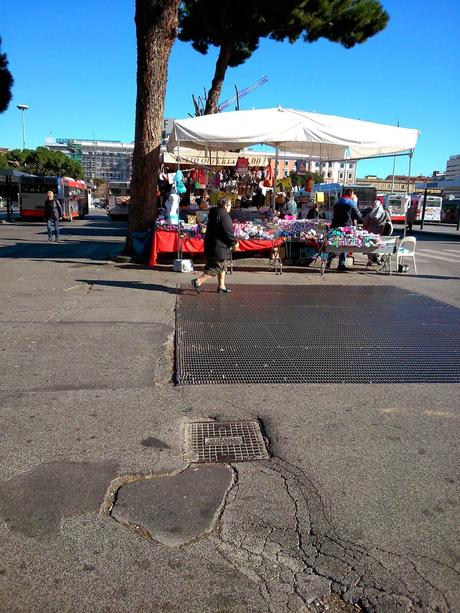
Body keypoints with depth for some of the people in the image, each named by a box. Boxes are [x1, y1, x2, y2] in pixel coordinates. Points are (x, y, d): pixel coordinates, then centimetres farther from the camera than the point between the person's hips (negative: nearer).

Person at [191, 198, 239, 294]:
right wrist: (234, 242, -5)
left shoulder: (214, 213, 12)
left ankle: (221, 286, 26)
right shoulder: (224, 216, -18)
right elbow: (228, 232, -19)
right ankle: (198, 281, -12)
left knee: (221, 267, 20)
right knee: (216, 267, -6)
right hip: (219, 247, -10)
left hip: (210, 243, 10)